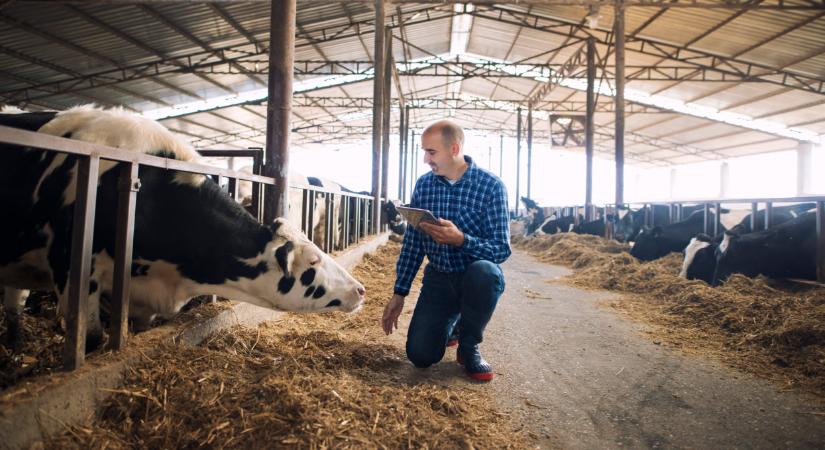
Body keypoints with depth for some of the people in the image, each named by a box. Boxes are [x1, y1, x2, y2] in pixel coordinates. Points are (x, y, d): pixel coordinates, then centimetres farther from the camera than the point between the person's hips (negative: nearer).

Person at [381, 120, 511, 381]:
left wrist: (460, 239, -35)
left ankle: (468, 346, -9)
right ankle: (451, 322, 26)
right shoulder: (423, 184, 0)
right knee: (420, 355, -10)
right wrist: (399, 293, 2)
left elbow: (502, 249, -17)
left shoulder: (491, 186, -13)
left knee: (485, 272, -38)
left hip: (477, 276, -2)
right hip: (438, 277, 3)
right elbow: (412, 242, 4)